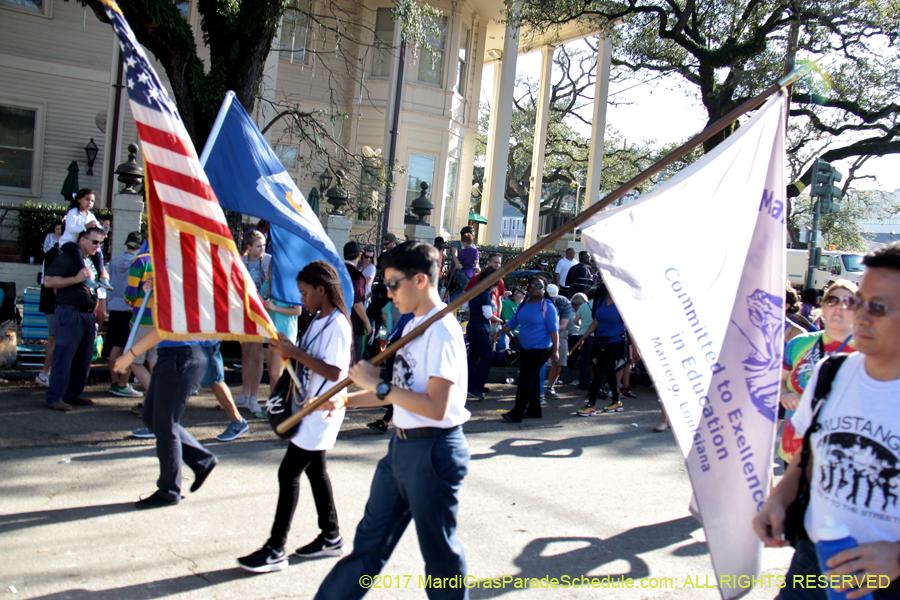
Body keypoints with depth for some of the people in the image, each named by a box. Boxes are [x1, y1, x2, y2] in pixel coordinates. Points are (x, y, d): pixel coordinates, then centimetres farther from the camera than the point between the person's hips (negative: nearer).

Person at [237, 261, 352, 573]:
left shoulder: (337, 324, -18)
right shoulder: (318, 321, 12)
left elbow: (334, 372, -24)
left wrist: (297, 353, -23)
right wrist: (288, 351, 1)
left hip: (322, 411, -10)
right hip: (310, 408, 10)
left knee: (288, 473, -8)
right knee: (315, 470, 16)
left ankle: (275, 550, -1)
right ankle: (331, 537, 28)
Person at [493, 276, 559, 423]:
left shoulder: (547, 306, -10)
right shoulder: (524, 304, 11)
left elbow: (553, 328, -15)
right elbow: (513, 321, 17)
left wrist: (555, 349, -22)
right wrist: (501, 332, 2)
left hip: (540, 349, -7)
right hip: (526, 348, 7)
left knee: (525, 379, -11)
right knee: (532, 379, 14)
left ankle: (517, 414, -10)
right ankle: (534, 411, 24)